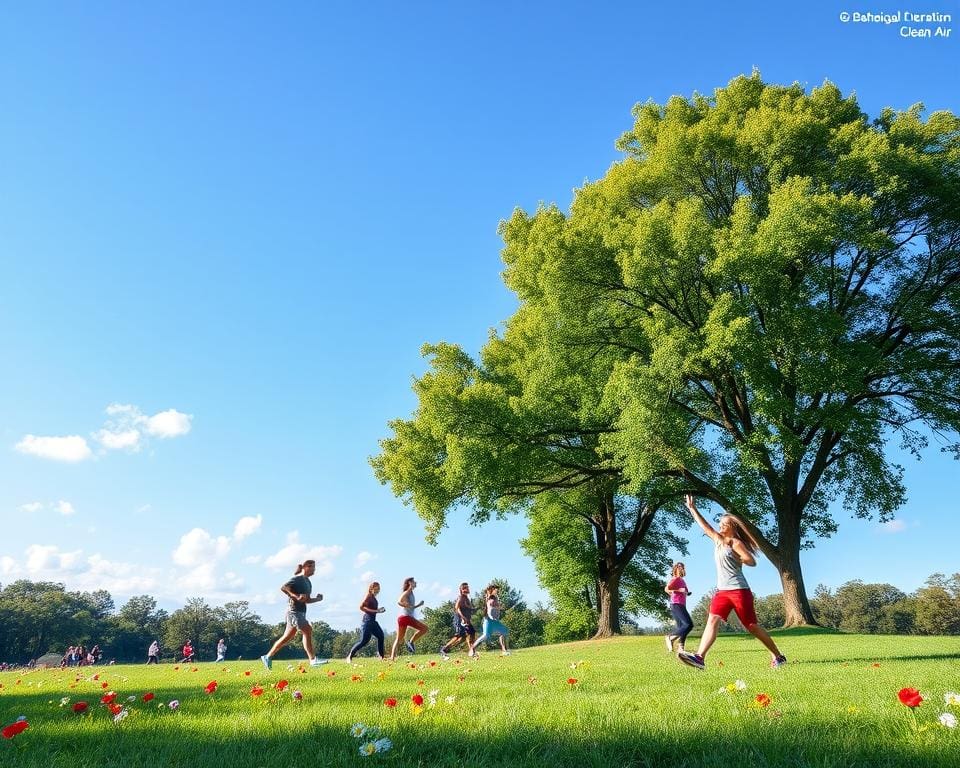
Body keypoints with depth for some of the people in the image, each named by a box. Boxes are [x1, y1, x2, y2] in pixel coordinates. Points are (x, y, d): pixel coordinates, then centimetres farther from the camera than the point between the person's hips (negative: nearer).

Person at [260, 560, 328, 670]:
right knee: (308, 631, -16)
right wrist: (296, 596, -29)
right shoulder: (298, 578, -9)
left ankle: (268, 657, 22)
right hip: (294, 610, -10)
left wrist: (317, 599, 7)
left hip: (300, 612, 10)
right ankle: (313, 660, -16)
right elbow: (283, 588, -21)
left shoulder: (308, 582, 17)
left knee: (287, 637, 13)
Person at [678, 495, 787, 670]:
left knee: (752, 626, 1)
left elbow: (751, 561, -15)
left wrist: (735, 558, -14)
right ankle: (699, 657, -26)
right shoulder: (717, 540, 15)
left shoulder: (735, 542, -5)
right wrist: (692, 508, 19)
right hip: (722, 590, 6)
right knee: (712, 620, -12)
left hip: (739, 590, -6)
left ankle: (778, 656, 19)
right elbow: (704, 525, 20)